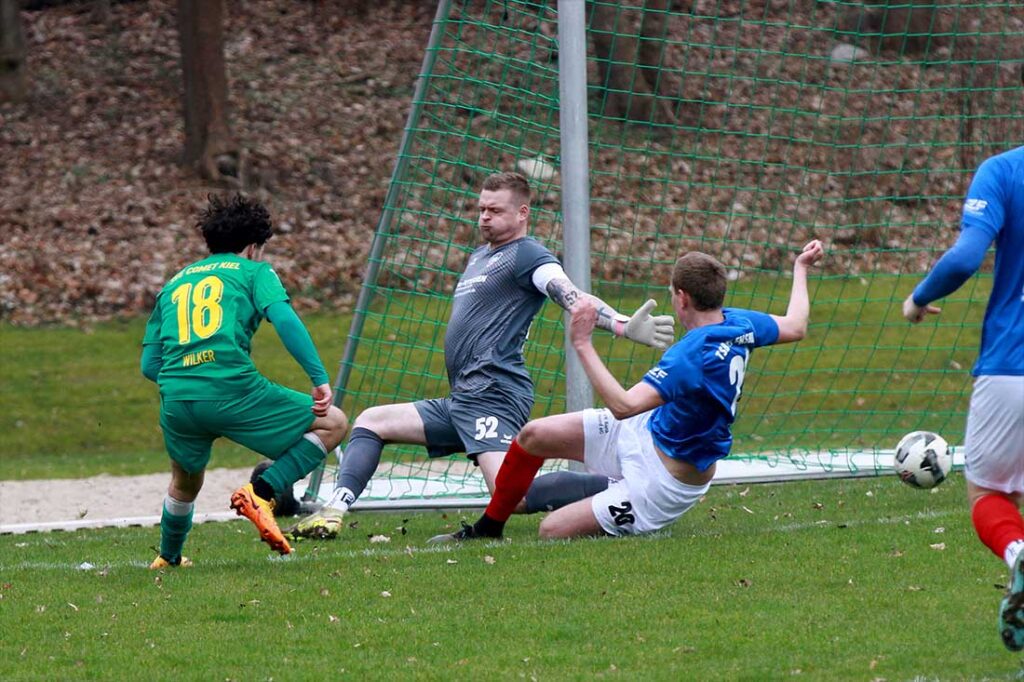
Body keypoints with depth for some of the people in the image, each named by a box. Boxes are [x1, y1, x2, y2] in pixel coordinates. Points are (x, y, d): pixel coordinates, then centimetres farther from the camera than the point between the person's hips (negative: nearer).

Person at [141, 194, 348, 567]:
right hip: (232, 389, -5)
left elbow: (149, 364, 22)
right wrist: (319, 378, -7)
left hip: (175, 398, 6)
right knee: (332, 424, 7)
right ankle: (261, 492, -9)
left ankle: (168, 558, 49)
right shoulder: (253, 271, 14)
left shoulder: (173, 284, 27)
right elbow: (284, 318, -6)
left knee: (185, 482, 34)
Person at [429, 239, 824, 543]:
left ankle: (642, 526, 12)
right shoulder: (739, 325, -9)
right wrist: (801, 269, 28)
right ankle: (489, 527, 22)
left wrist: (582, 344, -39)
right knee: (533, 436, 5)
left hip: (661, 480, -10)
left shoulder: (692, 356, -36)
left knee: (553, 532, -10)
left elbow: (623, 405, -42)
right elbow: (795, 326, 11)